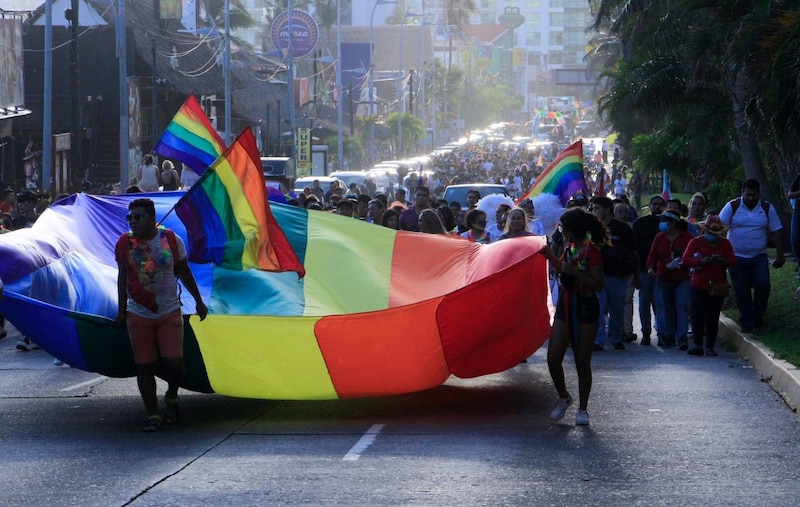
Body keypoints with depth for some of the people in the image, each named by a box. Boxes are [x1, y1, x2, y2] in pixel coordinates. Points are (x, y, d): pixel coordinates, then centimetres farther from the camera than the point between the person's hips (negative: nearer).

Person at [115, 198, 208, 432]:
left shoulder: (171, 240, -3)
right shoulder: (124, 243, -2)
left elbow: (184, 273, 8)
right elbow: (123, 278, 8)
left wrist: (198, 301, 15)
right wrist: (122, 309, 11)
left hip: (170, 313, -1)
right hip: (138, 315, 1)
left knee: (173, 362, -9)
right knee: (144, 366, 1)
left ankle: (172, 397, 22)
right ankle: (153, 415, 8)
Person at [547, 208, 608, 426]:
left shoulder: (591, 251, -13)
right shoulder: (569, 249, 10)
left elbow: (598, 285, -20)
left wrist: (574, 272, -26)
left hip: (585, 309, -7)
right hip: (565, 307, 7)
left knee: (582, 362, -1)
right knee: (553, 358, 0)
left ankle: (583, 408, 10)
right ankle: (563, 397, 21)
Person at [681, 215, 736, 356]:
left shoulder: (725, 243, 11)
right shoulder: (696, 242, 4)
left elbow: (733, 261, 2)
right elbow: (685, 260, -7)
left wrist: (723, 261, -21)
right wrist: (702, 262, -24)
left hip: (718, 286, 2)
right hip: (699, 286, -1)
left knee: (713, 318, 2)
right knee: (697, 315, -11)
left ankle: (710, 347, 6)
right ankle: (698, 345, -9)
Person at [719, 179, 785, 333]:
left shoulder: (767, 209, 2)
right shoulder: (732, 207, -4)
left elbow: (775, 233, 6)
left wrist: (780, 255, 3)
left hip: (759, 257, 1)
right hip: (737, 257, -1)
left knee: (762, 285, -14)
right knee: (742, 292, 2)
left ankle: (757, 316, 7)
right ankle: (747, 324, 13)